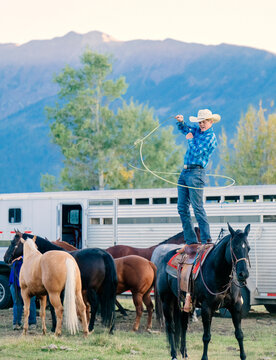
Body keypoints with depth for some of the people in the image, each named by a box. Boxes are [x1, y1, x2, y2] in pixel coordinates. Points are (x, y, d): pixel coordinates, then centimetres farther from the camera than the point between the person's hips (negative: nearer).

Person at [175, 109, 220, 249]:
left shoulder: (210, 137, -8)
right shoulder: (197, 131, 16)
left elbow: (197, 152, -18)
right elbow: (184, 129, 34)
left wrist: (190, 139, -1)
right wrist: (180, 121, 13)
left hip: (196, 173, -9)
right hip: (185, 172, 9)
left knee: (197, 208, -11)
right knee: (182, 207, 6)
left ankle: (206, 240, -9)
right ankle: (191, 241, 9)